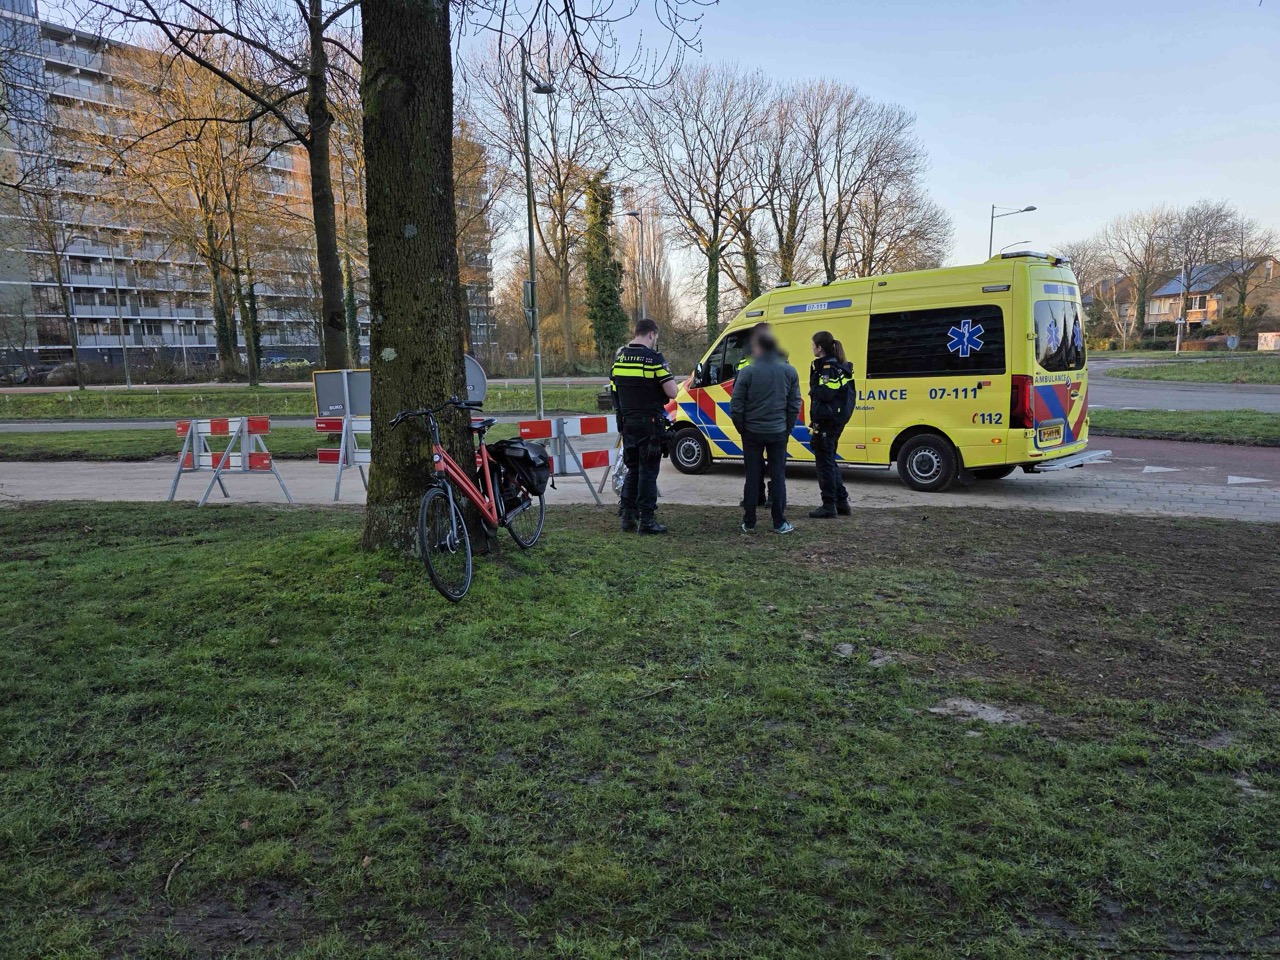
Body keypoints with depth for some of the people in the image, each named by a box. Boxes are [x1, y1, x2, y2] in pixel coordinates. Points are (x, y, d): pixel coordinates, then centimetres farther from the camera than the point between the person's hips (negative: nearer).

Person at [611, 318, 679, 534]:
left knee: (632, 469, 16)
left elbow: (614, 389, 14)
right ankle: (646, 520, 2)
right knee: (648, 471, 0)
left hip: (627, 422, 6)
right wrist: (670, 380, 4)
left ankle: (628, 517, 18)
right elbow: (672, 392, -16)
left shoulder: (619, 357, 7)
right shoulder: (653, 358, -13)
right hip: (650, 423, -6)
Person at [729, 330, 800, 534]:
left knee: (752, 477, 8)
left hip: (752, 432, -1)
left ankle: (749, 522, 12)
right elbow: (795, 405, 2)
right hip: (778, 433, 1)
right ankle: (779, 523, 8)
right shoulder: (789, 371, -1)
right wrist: (787, 429, 12)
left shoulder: (748, 371, -10)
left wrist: (742, 429, 5)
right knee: (778, 477, 6)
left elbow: (736, 406, -8)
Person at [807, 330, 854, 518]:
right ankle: (842, 502, 22)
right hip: (836, 421, 10)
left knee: (825, 462, -3)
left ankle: (829, 506, 2)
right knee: (829, 462, 18)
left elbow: (824, 394, -25)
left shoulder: (828, 368, -17)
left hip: (825, 423, -10)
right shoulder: (841, 367, 15)